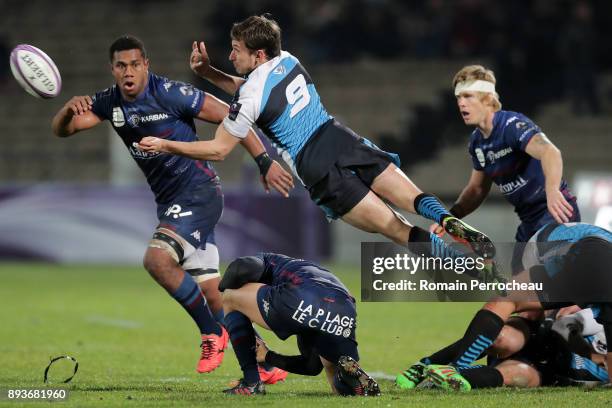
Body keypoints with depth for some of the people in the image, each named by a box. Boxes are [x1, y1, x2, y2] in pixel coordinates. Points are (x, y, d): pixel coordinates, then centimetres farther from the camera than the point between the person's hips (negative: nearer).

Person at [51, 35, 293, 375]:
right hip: (169, 202, 7)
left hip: (199, 193, -7)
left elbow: (229, 116, -11)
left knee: (157, 260, -25)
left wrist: (265, 161, -14)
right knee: (210, 293, 4)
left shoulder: (169, 93, -15)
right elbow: (61, 130, 2)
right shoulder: (110, 102, 5)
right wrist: (71, 108, -22)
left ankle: (212, 333, -7)